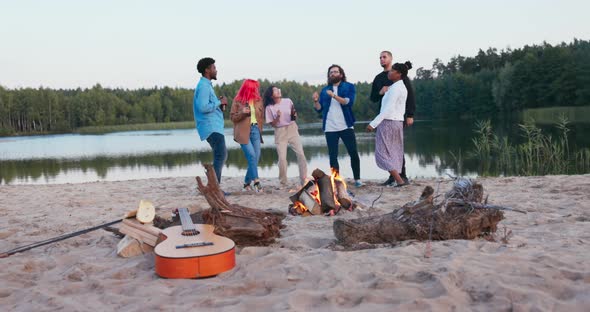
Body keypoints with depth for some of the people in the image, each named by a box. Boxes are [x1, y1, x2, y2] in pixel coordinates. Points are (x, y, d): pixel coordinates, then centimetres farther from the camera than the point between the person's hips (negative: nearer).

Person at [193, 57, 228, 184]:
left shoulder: (206, 85, 20)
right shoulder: (204, 86, -12)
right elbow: (203, 107, -23)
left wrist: (219, 102, 8)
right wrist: (219, 102, -12)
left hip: (214, 127, 11)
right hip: (211, 127, -11)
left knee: (220, 156, 15)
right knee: (221, 156, -14)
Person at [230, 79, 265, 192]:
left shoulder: (258, 100, 12)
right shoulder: (237, 101, -1)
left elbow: (262, 116, 21)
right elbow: (233, 117, 0)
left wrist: (259, 127, 8)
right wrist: (242, 113, -17)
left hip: (255, 130, 5)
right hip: (243, 132, -5)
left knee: (256, 157, 0)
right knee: (252, 156, -15)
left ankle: (247, 182, 11)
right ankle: (256, 181, -11)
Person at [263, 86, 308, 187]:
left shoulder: (288, 101, 1)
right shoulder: (269, 107, -4)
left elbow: (294, 117, 10)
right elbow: (272, 124, -2)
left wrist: (294, 114, -12)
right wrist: (278, 117, -19)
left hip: (292, 129, 2)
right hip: (280, 132, -2)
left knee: (300, 154, -7)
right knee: (282, 158, -9)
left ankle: (304, 180, 1)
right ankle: (283, 183, 6)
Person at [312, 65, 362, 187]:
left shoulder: (349, 87, 4)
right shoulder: (325, 90, 14)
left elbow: (348, 102, -13)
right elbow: (319, 108, 9)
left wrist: (334, 96, -23)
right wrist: (316, 100, -11)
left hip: (346, 126, -2)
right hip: (330, 128, 3)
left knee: (353, 153, -1)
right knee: (333, 156, 2)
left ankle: (357, 179, 10)